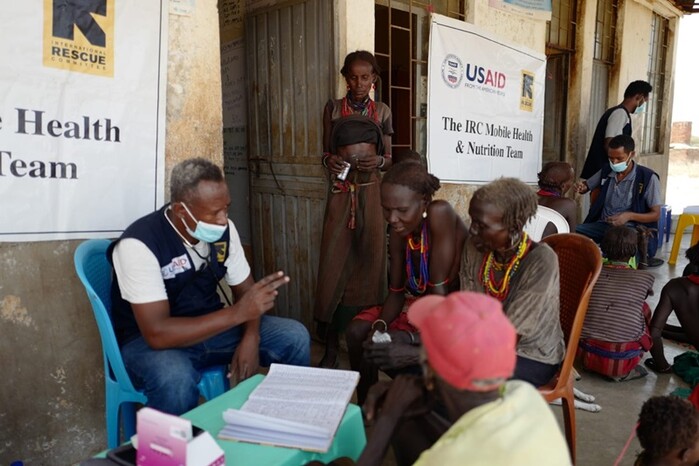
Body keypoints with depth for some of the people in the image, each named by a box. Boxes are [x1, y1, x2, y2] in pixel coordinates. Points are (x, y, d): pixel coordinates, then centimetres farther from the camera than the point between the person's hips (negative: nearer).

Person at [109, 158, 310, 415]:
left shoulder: (224, 229, -9)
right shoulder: (139, 244, -27)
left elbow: (244, 288, 1)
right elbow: (158, 334, -33)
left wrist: (250, 338, -19)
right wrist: (237, 313, -36)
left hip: (210, 325, 6)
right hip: (148, 340, -5)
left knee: (295, 336, -7)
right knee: (176, 377, -39)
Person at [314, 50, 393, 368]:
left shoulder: (382, 112, 10)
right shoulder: (333, 108, 9)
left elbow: (389, 159, 12)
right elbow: (325, 151, 11)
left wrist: (379, 161, -10)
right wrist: (329, 160, -11)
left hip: (371, 193, 1)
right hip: (340, 192, -1)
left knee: (370, 262, 1)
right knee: (334, 264, -6)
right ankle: (330, 347, 1)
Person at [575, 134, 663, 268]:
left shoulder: (648, 177, -3)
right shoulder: (606, 171, 10)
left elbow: (656, 214, -3)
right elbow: (586, 186, 27)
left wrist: (629, 216, -21)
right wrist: (581, 187, 0)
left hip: (631, 228, -3)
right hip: (603, 224, 3)